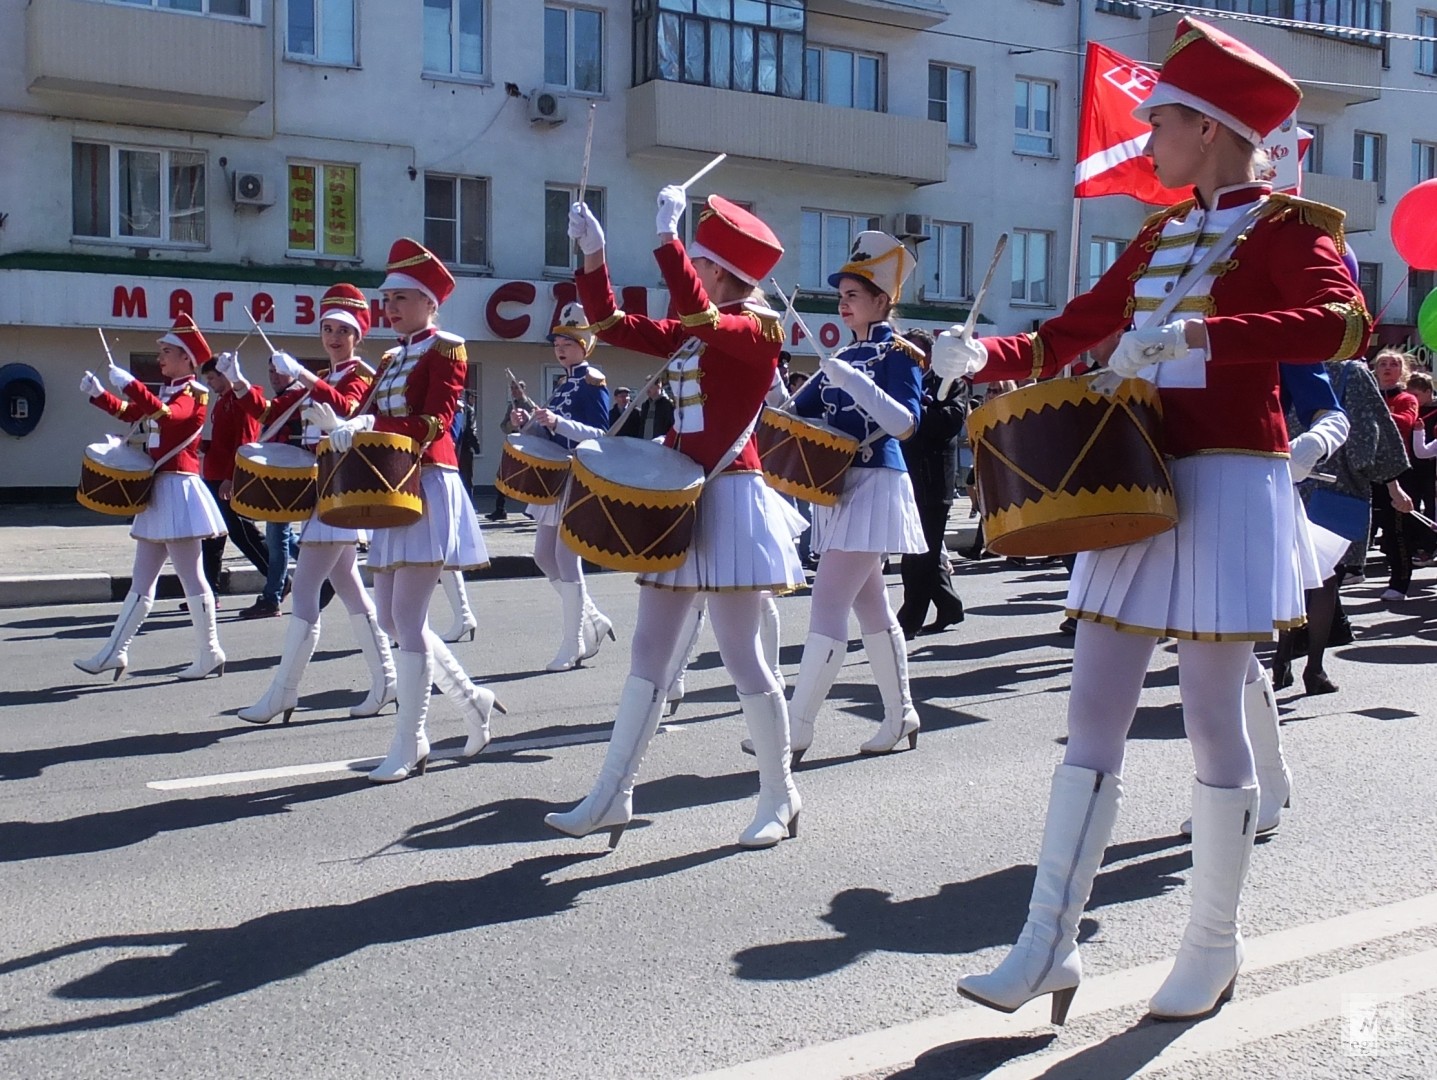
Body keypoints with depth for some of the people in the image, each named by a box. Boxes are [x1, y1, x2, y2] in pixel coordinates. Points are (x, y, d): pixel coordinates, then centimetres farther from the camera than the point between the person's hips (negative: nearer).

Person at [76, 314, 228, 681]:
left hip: (178, 490, -9)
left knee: (190, 576, -5)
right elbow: (130, 412, 23)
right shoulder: (165, 392, 17)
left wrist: (130, 384, -32)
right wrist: (97, 394, 10)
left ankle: (210, 654, 2)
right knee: (141, 579, 10)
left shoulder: (191, 393, -9)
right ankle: (115, 653, 13)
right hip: (158, 491, 9)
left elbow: (167, 415, -29)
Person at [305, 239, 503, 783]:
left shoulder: (445, 349, -5)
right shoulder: (391, 358, 19)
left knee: (407, 618, -8)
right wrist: (339, 424, -9)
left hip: (427, 486, -9)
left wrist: (367, 428, -26)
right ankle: (472, 700, 23)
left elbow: (434, 424, -16)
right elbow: (372, 419, 11)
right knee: (392, 617, 9)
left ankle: (408, 747, -1)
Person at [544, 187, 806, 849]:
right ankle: (612, 799, 13)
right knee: (648, 655, 8)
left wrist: (666, 235, -26)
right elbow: (611, 326, 17)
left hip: (726, 500, -8)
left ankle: (780, 798, 13)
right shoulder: (688, 335, 14)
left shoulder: (758, 328, -9)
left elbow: (700, 317, -29)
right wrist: (593, 254, 7)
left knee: (740, 657, -3)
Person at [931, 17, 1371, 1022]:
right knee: (1093, 717, 3)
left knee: (1212, 718, 0)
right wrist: (986, 356, 1)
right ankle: (1050, 946, 8)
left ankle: (1214, 947, 18)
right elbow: (1071, 334, 20)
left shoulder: (1287, 224, -4)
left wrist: (1195, 335, -31)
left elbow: (1346, 323, -23)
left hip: (1226, 486, -7)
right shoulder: (1158, 234, 16)